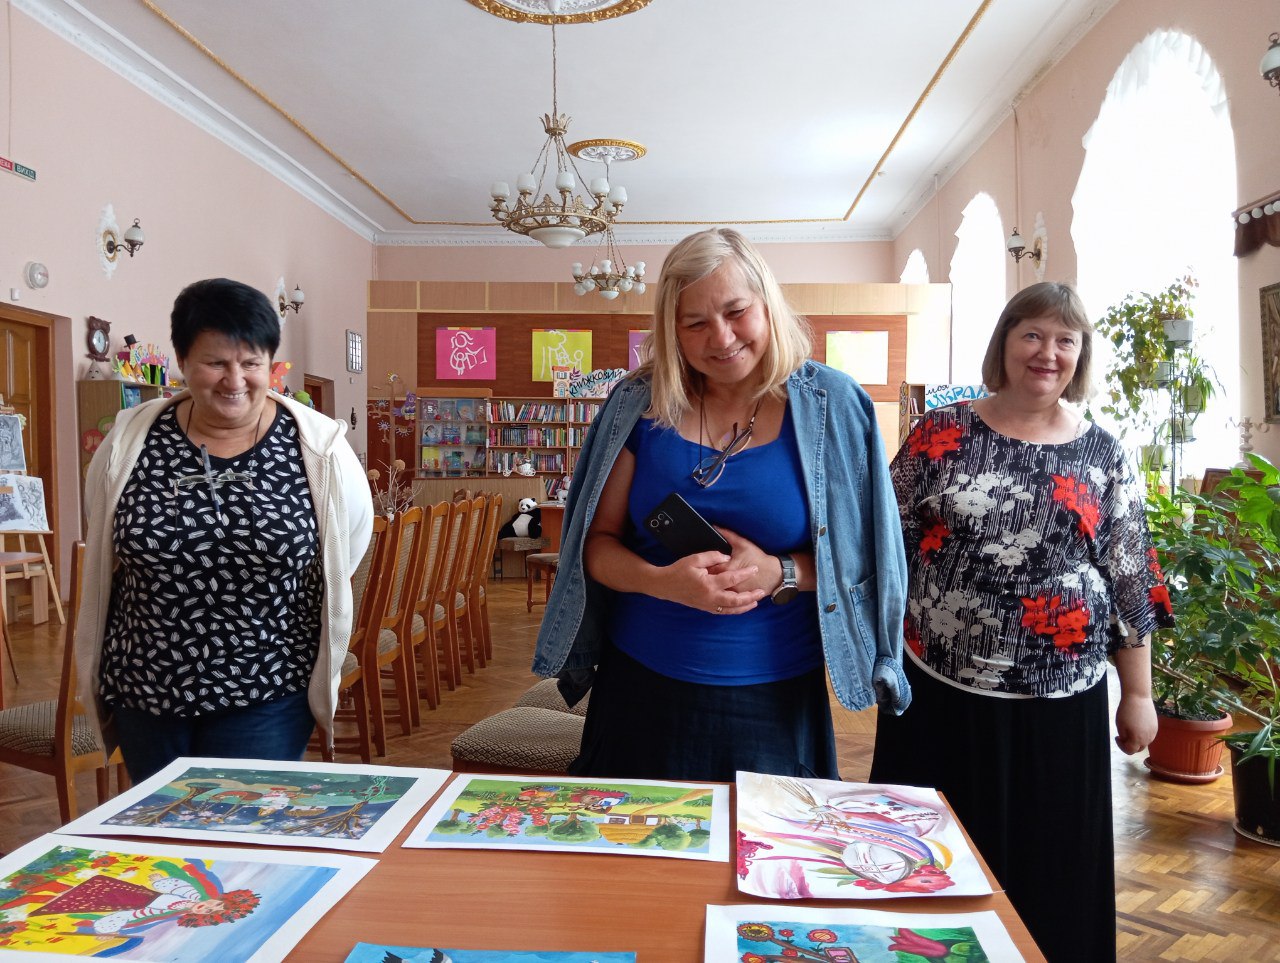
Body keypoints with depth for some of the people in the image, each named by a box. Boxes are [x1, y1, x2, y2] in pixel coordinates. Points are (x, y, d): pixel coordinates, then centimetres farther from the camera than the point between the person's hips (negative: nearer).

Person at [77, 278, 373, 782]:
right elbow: (101, 566, 11)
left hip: (266, 697, -3)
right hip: (143, 693, 3)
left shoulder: (317, 447, -10)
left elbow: (341, 561, 4)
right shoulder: (129, 440, -3)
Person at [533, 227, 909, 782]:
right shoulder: (641, 403, -3)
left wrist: (780, 574, -20)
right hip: (641, 687, 2)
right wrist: (661, 581, -18)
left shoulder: (830, 405, -6)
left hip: (775, 699, -1)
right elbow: (596, 541, 1)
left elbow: (865, 553, -3)